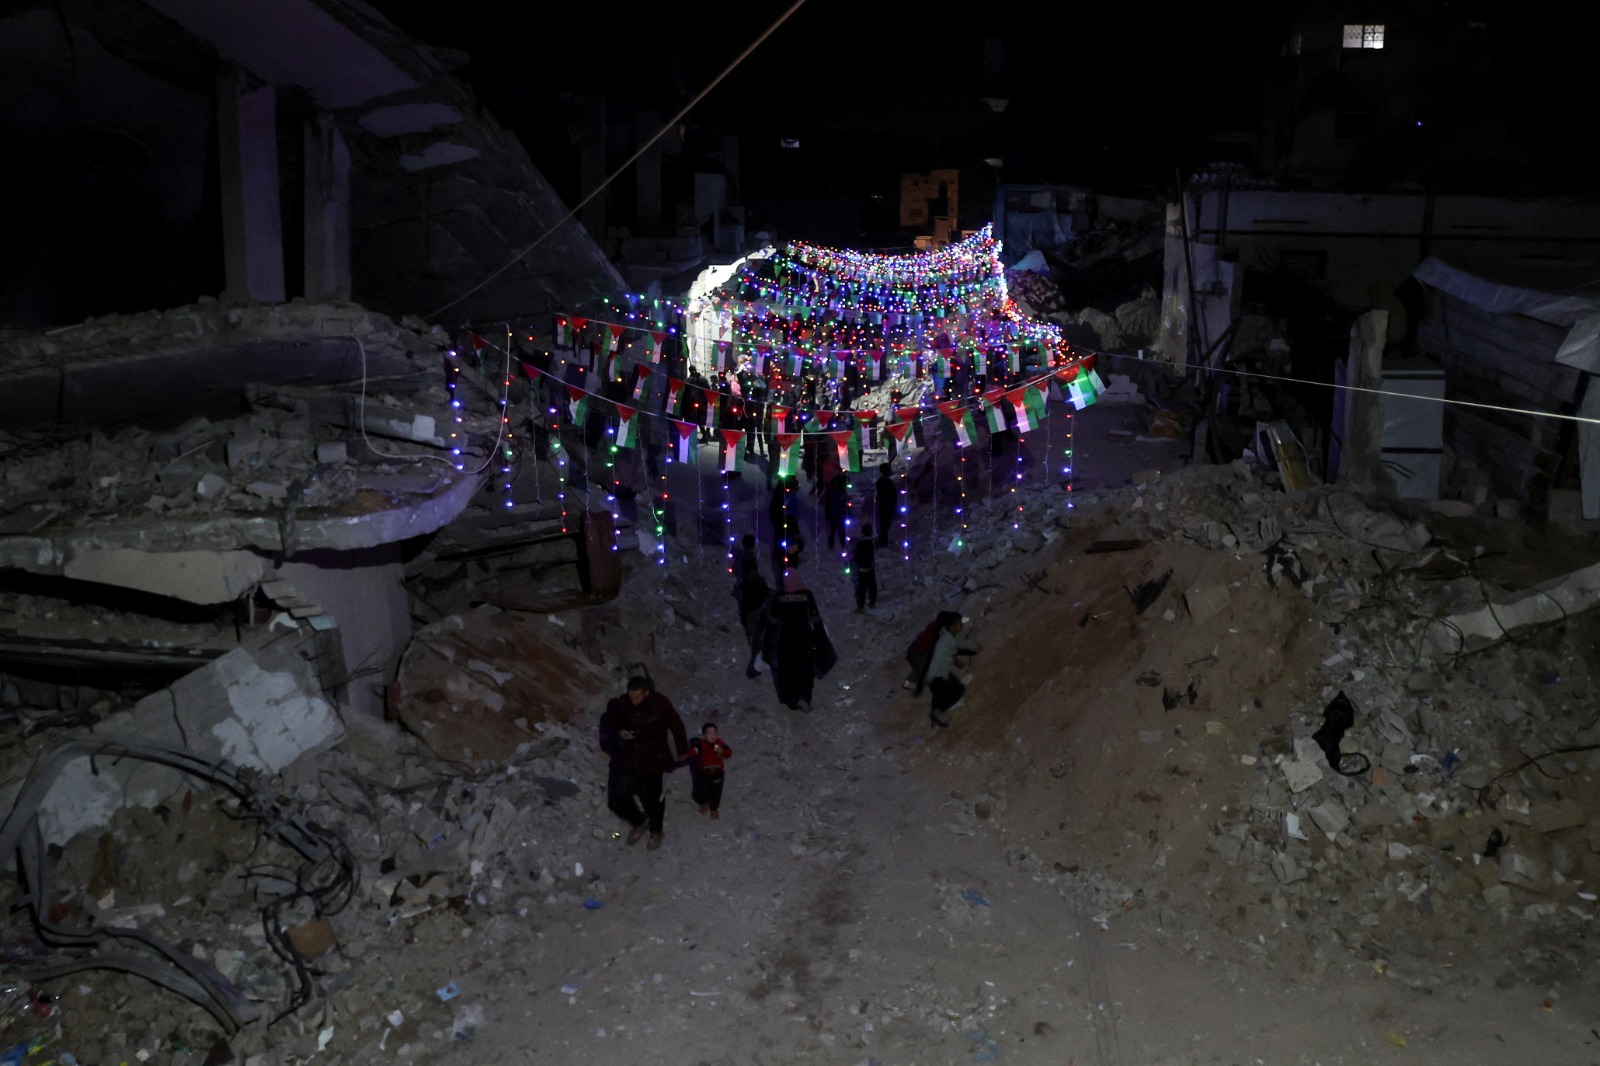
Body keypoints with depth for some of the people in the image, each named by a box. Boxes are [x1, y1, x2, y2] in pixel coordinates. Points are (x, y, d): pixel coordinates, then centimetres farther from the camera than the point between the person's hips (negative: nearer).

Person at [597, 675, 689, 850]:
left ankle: (656, 831, 46)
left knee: (653, 800, 15)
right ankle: (639, 822, 33)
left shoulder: (661, 704, -21)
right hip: (627, 759, 2)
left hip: (652, 762, -2)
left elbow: (677, 726, -4)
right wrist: (619, 732, -18)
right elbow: (611, 722, 6)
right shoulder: (621, 703, -15)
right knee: (616, 799, 1)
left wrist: (683, 750, 8)